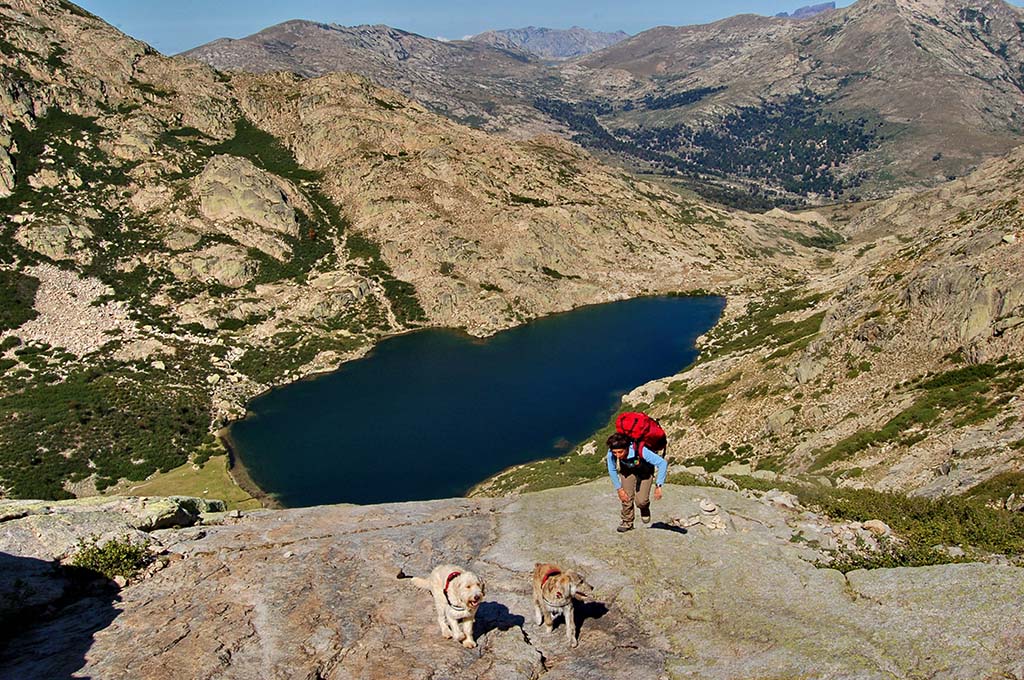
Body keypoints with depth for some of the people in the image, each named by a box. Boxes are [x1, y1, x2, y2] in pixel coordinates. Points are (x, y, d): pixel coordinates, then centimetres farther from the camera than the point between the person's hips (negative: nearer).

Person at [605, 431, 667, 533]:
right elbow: (612, 470, -11)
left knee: (641, 501, -12)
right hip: (627, 470, 3)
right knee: (626, 498, -9)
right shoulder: (611, 453, -33)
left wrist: (658, 486, -37)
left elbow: (663, 463, -37)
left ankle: (645, 508, 24)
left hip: (645, 472, -2)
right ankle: (627, 522, 16)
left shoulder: (640, 450, -44)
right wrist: (619, 489, -11)